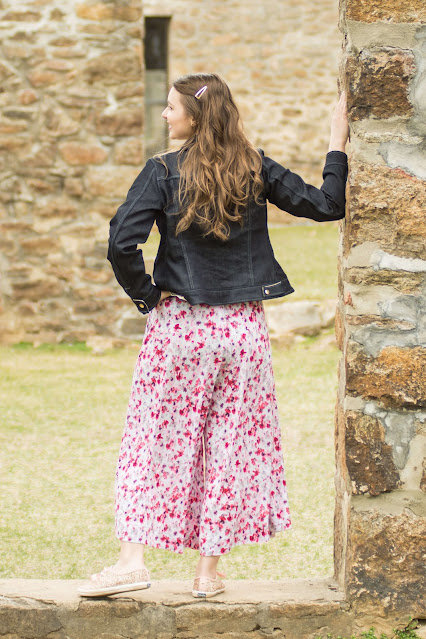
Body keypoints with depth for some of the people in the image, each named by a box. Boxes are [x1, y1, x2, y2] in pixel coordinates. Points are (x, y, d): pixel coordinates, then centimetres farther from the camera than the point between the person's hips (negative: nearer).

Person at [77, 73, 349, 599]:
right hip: (242, 328, 2)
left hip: (178, 323, -2)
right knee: (229, 443, 8)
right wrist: (337, 145, 13)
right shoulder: (255, 170, 0)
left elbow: (122, 243, -18)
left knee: (152, 440, 7)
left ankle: (132, 559, 3)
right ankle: (209, 570, 12)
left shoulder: (163, 172, -8)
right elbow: (325, 205, 3)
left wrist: (145, 296, -3)